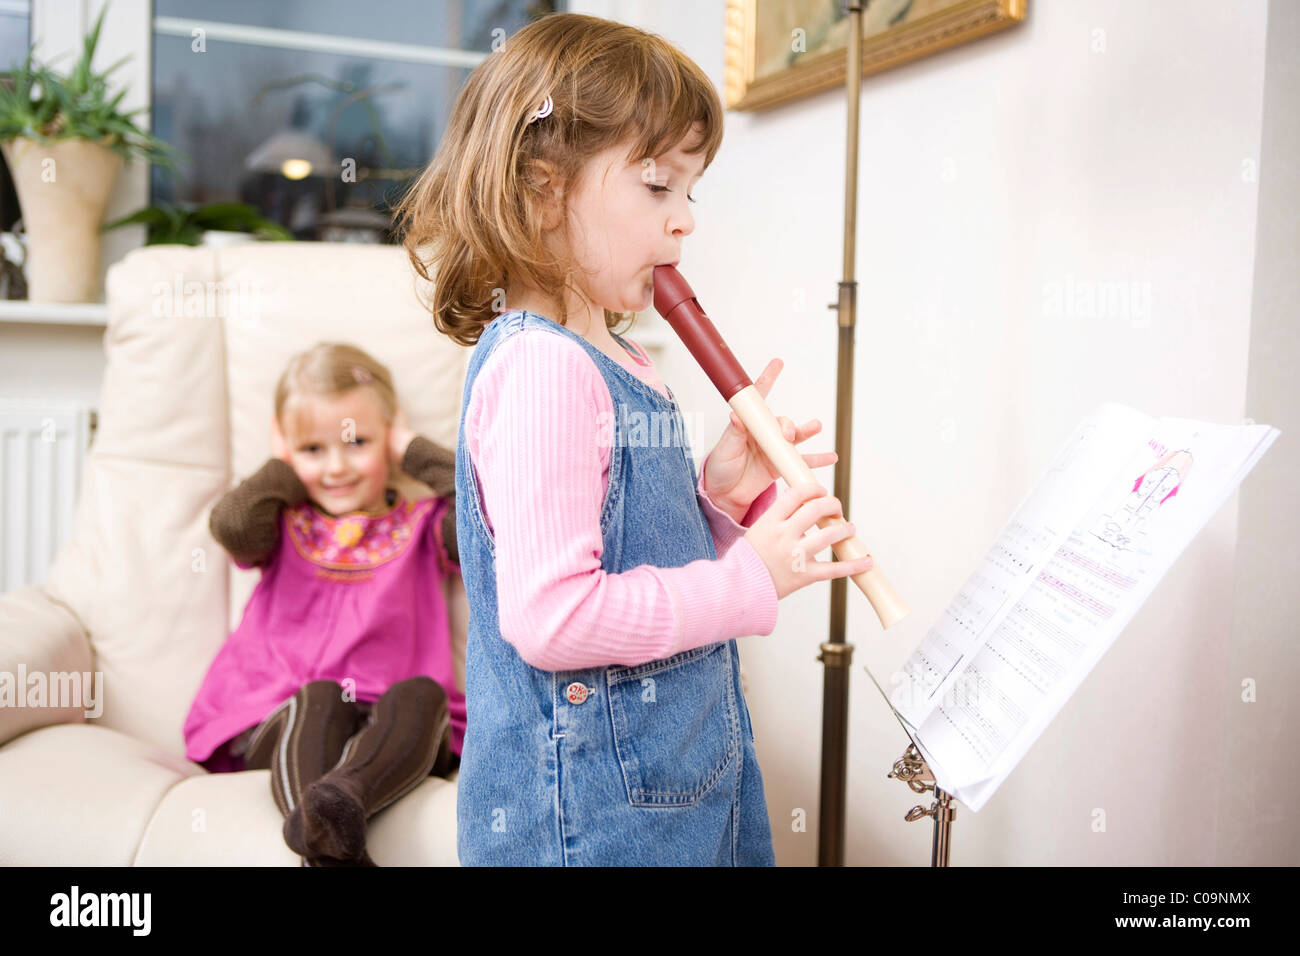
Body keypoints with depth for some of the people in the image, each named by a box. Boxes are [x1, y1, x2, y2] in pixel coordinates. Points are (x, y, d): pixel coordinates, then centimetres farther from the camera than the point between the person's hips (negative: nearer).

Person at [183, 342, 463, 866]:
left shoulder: (419, 528, 16)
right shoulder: (283, 527, 18)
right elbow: (229, 524, -7)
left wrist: (412, 450, 7)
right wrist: (285, 469, 10)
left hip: (391, 730, 0)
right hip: (283, 725, 0)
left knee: (421, 694, -31)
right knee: (320, 698, -32)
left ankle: (340, 796, -56)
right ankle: (327, 844, -54)